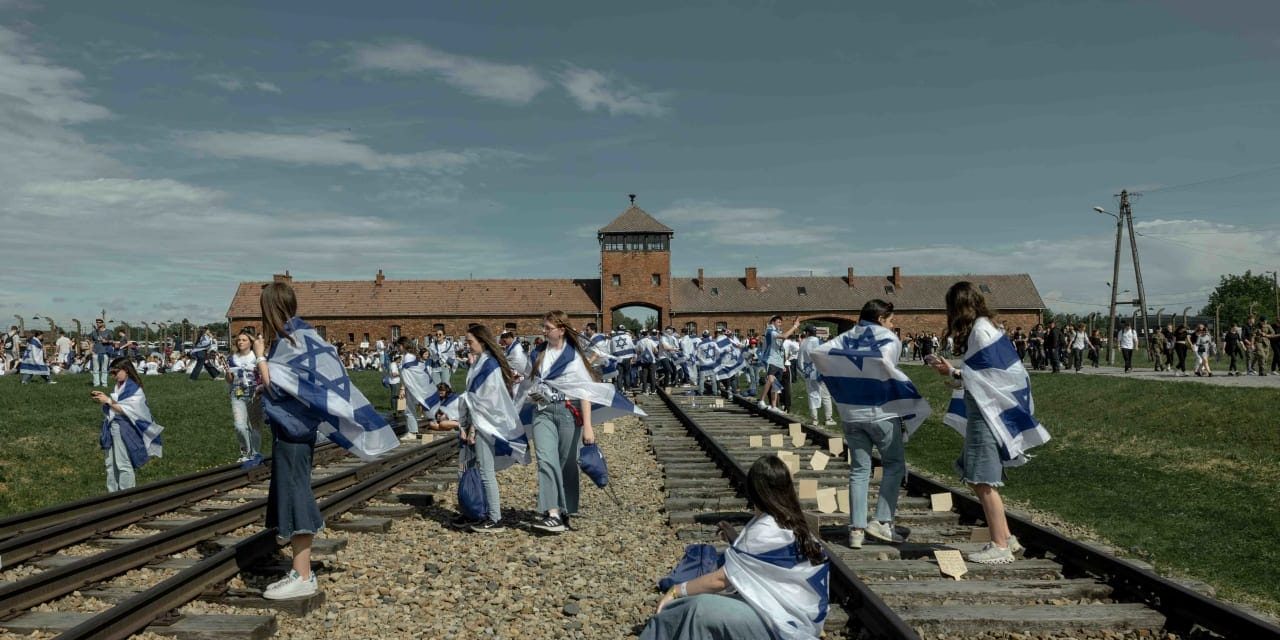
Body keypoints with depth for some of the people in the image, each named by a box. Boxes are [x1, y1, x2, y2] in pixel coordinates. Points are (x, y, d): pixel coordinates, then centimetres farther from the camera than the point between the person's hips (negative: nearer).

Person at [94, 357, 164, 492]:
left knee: (124, 465, -1)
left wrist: (108, 401, -20)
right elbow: (113, 408, 15)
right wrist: (103, 398, 1)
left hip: (125, 432, -8)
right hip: (113, 430, 8)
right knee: (111, 464, 14)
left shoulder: (134, 389, -14)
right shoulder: (118, 387, 9)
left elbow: (126, 411, -20)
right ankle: (112, 494, 24)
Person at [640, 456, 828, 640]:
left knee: (701, 610, -24)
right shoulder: (792, 523, 9)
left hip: (784, 623, -9)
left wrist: (676, 591, -3)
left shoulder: (766, 531, -18)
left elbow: (721, 579, -13)